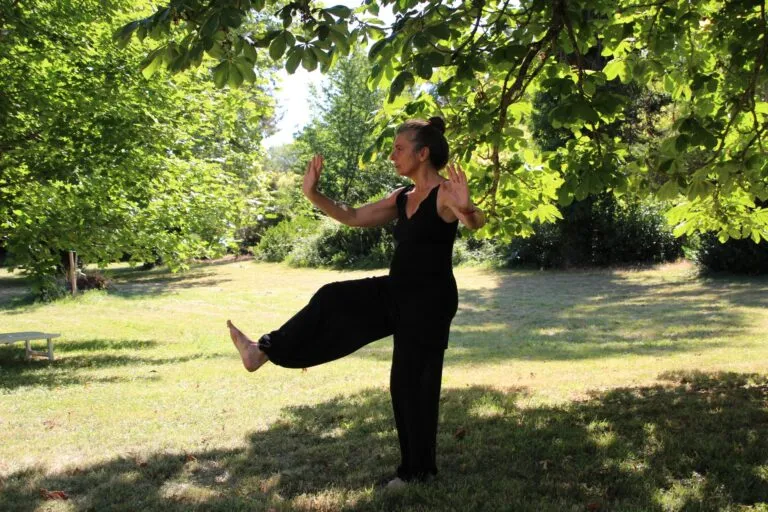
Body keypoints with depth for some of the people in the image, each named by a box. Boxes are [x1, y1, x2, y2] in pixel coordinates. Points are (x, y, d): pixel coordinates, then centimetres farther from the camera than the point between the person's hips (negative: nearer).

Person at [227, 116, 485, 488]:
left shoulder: (445, 193, -15)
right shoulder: (402, 198, 10)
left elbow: (478, 223, -35)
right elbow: (353, 217, 15)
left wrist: (466, 209, -58)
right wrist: (313, 195, 6)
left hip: (430, 299, -8)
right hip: (398, 291, 8)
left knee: (412, 380, 1)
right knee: (332, 299, 6)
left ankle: (418, 470, 18)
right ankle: (263, 351, 14)